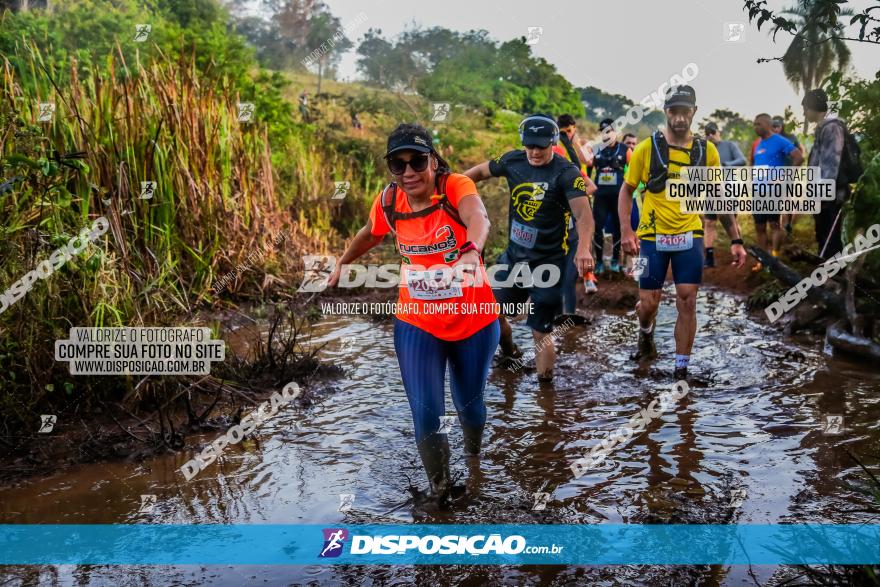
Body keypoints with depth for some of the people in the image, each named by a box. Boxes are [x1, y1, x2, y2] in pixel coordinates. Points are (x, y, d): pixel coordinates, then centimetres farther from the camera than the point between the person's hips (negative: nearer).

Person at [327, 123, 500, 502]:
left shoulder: (456, 186, -20)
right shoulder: (389, 202, -8)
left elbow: (478, 218, -43)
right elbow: (370, 234, 15)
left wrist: (471, 251, -64)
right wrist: (342, 263, 28)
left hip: (474, 321, -1)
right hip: (417, 324, 2)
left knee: (469, 402, 17)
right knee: (425, 413, -10)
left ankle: (474, 455, 53)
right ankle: (440, 490, 16)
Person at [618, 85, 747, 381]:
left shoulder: (706, 150, 1)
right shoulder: (647, 147, -5)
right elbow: (627, 189, 3)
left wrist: (736, 240, 3)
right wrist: (626, 230, -11)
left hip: (689, 237, 1)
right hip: (652, 237, -1)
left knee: (687, 302, -2)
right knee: (648, 303, 3)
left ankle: (681, 369, 10)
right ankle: (646, 336, 39)